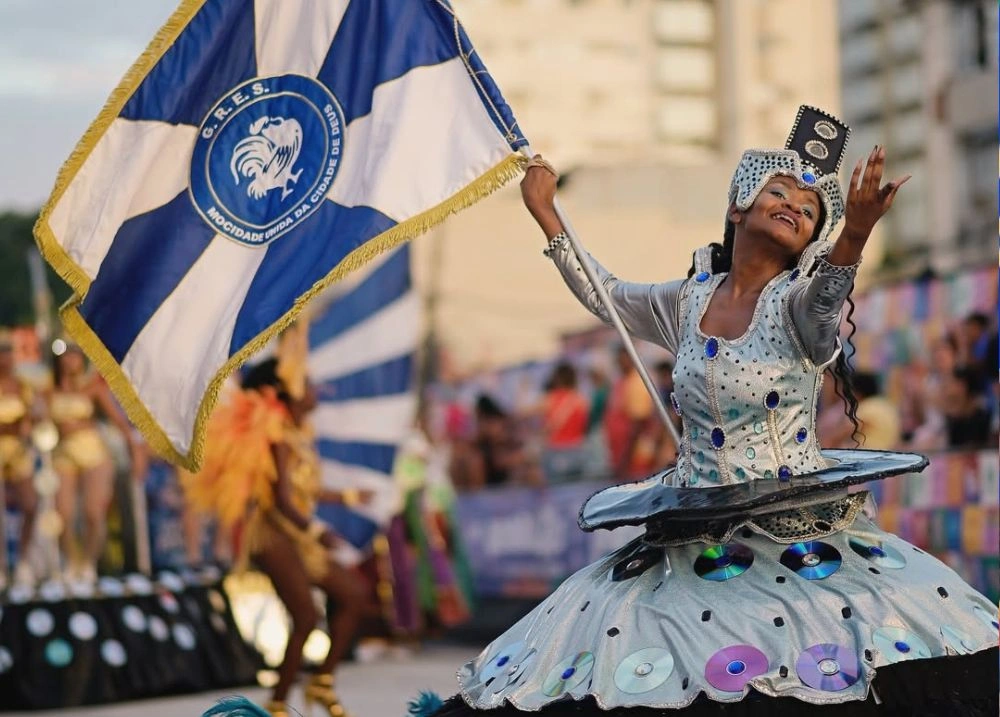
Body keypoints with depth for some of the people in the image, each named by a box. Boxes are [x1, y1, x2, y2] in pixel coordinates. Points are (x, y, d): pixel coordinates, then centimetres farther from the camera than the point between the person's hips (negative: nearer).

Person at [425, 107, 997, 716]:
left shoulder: (798, 301, -4)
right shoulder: (688, 301, 9)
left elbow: (821, 299, -29)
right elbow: (603, 294, 26)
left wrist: (855, 233, -49)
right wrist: (545, 211, 25)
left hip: (801, 541, -3)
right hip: (697, 544, 3)